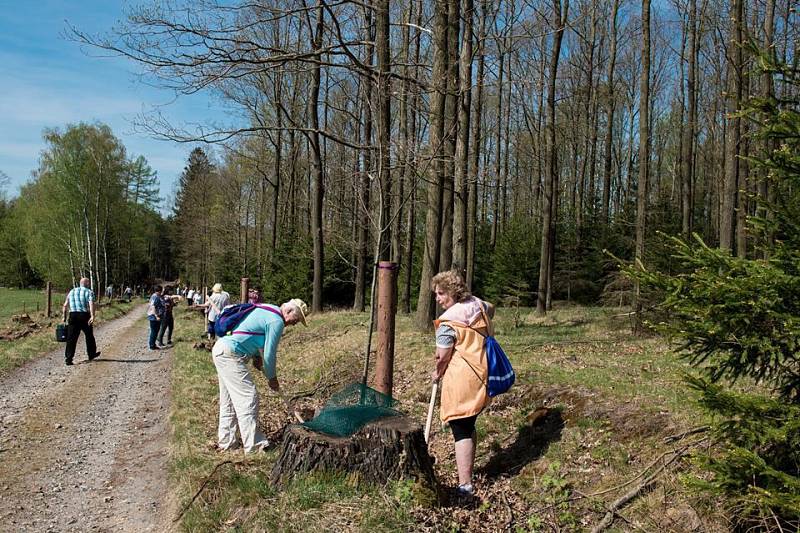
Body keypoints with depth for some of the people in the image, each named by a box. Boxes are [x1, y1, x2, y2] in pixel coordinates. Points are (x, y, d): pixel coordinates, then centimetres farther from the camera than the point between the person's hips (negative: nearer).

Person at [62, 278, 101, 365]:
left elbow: (65, 305, 14)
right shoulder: (89, 292, 2)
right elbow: (91, 304, -16)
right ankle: (91, 355, 29)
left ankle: (68, 358, -7)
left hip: (73, 315, 3)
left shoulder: (72, 291, 16)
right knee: (89, 335, 15)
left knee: (71, 338, 1)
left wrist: (64, 317, 22)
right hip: (84, 316, -3)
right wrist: (92, 316, -25)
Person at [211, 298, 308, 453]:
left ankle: (226, 442, 24)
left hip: (220, 349, 11)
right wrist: (272, 378, 2)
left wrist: (256, 357, 11)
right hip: (230, 355, -11)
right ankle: (254, 446, -4)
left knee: (229, 401, 17)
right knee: (248, 398, -8)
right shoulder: (277, 321, -14)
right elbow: (269, 354, -11)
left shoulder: (266, 310, 15)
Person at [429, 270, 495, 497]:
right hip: (482, 376, 8)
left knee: (461, 431, -4)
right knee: (470, 426, 20)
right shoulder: (477, 303, 5)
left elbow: (442, 358, -11)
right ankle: (467, 472, 31)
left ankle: (465, 485, -3)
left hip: (461, 379, -8)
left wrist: (436, 374, 8)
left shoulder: (448, 323, -17)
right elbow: (490, 309, 31)